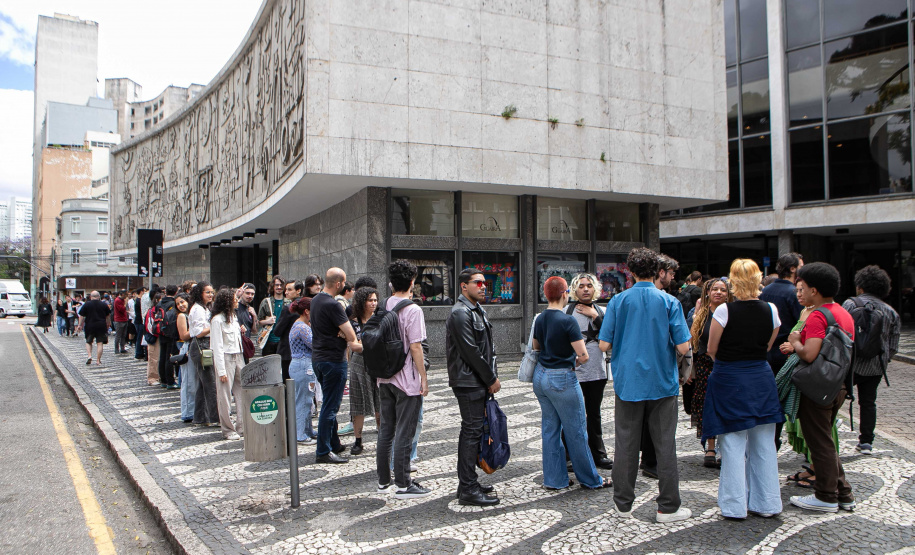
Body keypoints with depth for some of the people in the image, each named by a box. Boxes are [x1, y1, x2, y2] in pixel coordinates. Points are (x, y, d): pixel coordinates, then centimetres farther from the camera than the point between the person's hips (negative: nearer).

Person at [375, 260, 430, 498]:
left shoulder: (384, 307, 5)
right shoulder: (412, 310, -15)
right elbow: (415, 347, -16)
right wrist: (423, 379, -10)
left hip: (384, 378, 7)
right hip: (406, 380, -7)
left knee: (386, 429, 14)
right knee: (404, 433, 0)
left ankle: (383, 480, 24)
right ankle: (403, 485, 7)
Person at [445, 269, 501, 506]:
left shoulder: (478, 310, 17)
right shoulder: (460, 313, -15)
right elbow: (471, 352, -18)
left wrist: (492, 376, 10)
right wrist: (491, 379, -12)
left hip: (479, 382, 10)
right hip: (468, 382, -10)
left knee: (473, 430, 15)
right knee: (471, 431, -7)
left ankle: (467, 482, 25)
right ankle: (468, 490, 0)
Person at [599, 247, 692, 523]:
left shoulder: (618, 301, -4)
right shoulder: (669, 302, -6)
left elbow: (604, 345, -6)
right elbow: (683, 347, -10)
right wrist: (662, 342, 11)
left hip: (628, 382, 1)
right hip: (662, 383, -1)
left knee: (626, 444, 9)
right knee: (665, 445, 8)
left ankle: (623, 503, 19)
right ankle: (668, 506, 15)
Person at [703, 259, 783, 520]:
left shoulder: (724, 310, -15)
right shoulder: (771, 310, -3)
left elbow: (711, 350, -7)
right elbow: (767, 347, 8)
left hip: (730, 380, -4)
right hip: (761, 379, 4)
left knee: (733, 443, 3)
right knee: (763, 443, 13)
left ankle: (735, 505, 10)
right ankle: (766, 503, 23)